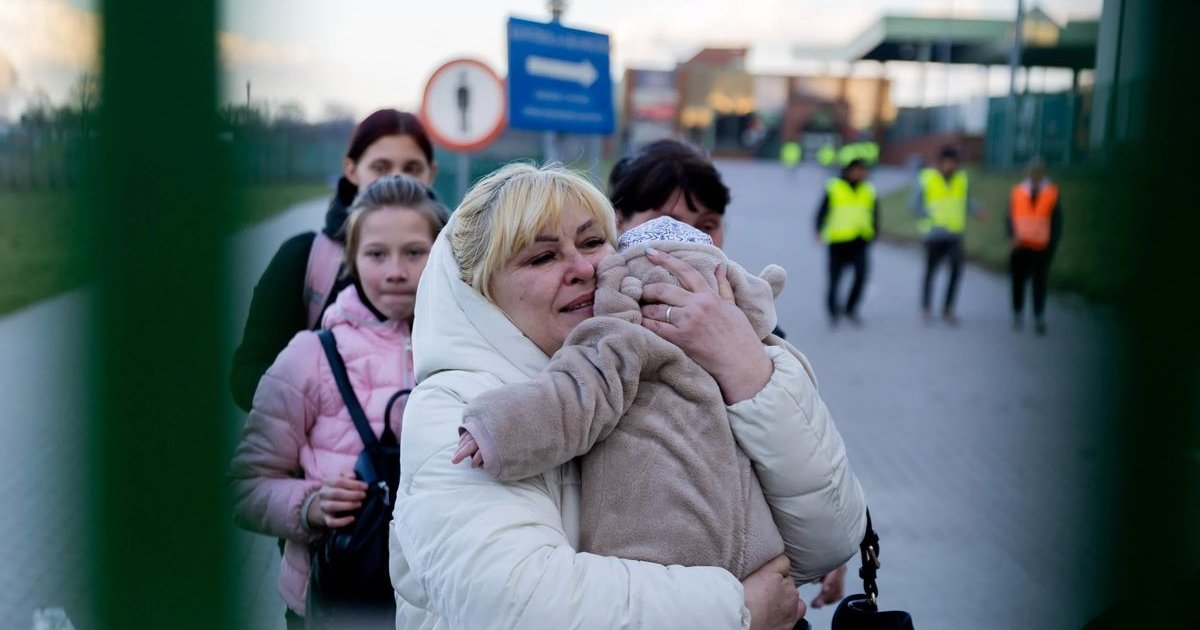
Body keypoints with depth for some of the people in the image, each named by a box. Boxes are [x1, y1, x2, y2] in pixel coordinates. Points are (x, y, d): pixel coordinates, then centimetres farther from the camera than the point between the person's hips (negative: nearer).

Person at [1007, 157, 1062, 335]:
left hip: (1042, 247, -1)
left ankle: (1039, 319, 8)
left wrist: (1052, 244, -3)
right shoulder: (1018, 192, 3)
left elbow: (1057, 221, 3)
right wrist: (1012, 235, -12)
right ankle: (1018, 315, 21)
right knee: (1018, 281, 7)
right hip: (1021, 246, 1)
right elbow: (1010, 217, 4)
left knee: (1040, 283, 1)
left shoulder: (1052, 193, 0)